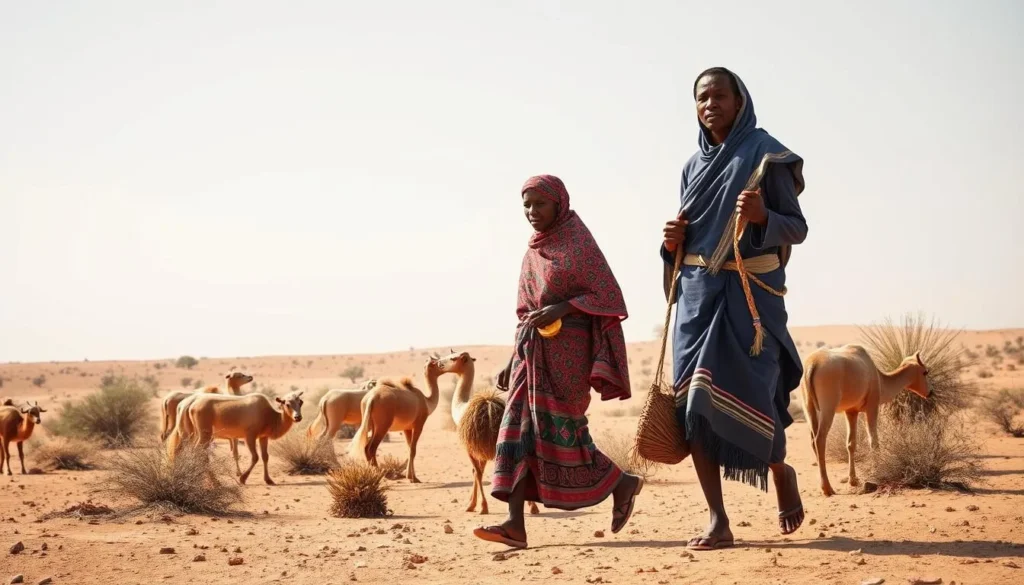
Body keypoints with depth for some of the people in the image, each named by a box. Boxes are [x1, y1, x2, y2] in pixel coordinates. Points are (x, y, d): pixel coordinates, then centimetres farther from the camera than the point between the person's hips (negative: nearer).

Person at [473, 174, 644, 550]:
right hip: (533, 350, 7)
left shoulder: (579, 243, -5)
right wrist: (514, 361, 14)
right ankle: (515, 524, -9)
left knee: (559, 432, -6)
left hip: (566, 349, -7)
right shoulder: (534, 252, 16)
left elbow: (608, 296, -11)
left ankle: (622, 484, 15)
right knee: (519, 430, -4)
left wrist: (560, 308, -21)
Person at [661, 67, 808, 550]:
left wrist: (763, 216, -24)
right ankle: (718, 522, -1)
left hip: (749, 292, -5)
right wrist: (674, 243, -1)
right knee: (693, 402, -5)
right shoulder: (694, 165, 16)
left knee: (743, 397, -10)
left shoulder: (765, 155, -2)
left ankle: (781, 471, 23)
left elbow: (798, 228, -4)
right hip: (697, 292, 5)